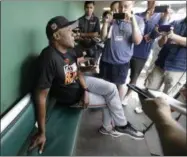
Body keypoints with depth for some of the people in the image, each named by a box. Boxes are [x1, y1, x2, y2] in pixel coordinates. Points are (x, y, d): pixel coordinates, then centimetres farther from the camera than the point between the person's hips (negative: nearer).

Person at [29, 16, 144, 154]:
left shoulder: (69, 49, -9)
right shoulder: (49, 58, -35)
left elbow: (77, 71, 3)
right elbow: (41, 96, -36)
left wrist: (85, 90, -12)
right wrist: (42, 132, -33)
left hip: (80, 83, 7)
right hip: (71, 96, -7)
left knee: (111, 88, 0)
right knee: (109, 101, -1)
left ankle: (107, 127, 19)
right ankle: (122, 125, 28)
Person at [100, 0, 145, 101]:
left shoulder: (138, 20, -3)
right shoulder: (113, 18, 0)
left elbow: (137, 41, -15)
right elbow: (103, 37, -1)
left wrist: (133, 21, -22)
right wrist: (106, 22, -14)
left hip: (122, 61, -2)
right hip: (106, 59, 2)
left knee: (119, 85, 15)